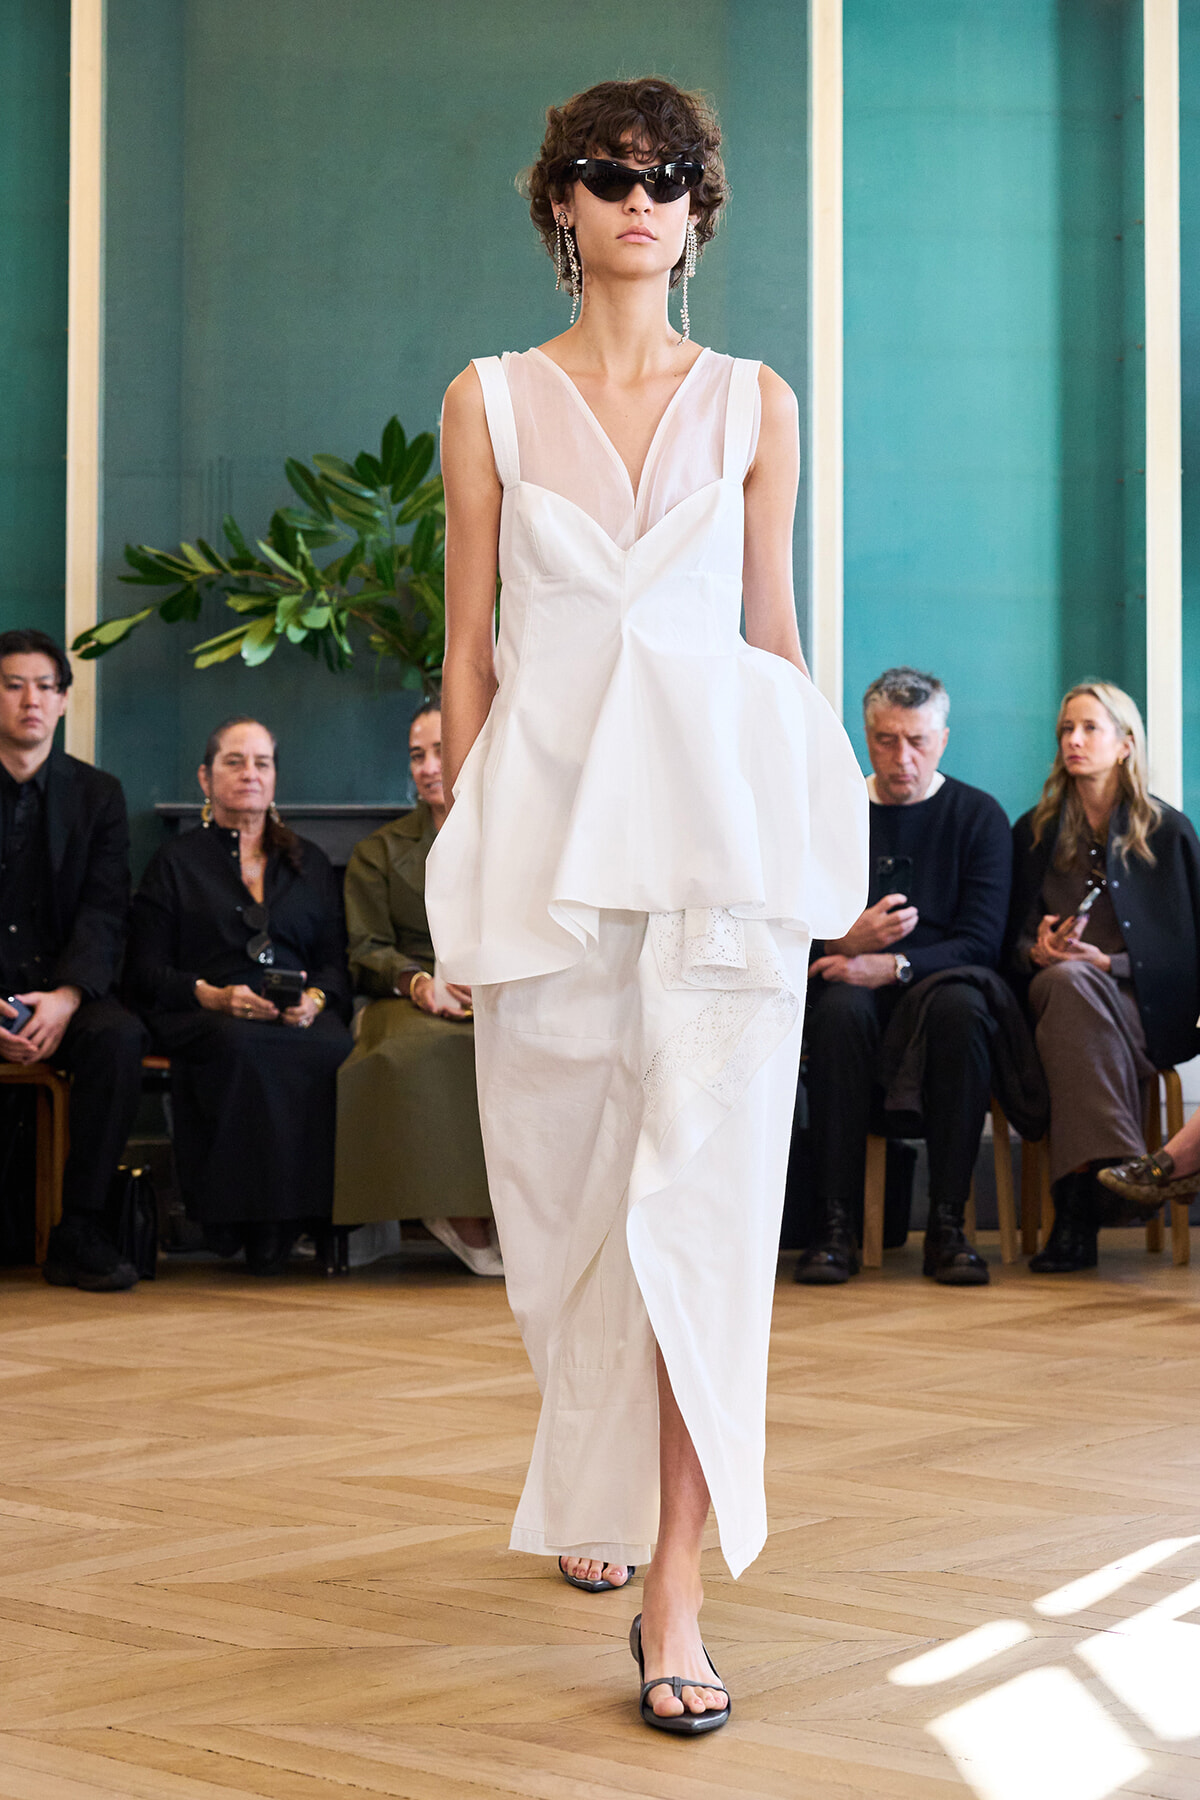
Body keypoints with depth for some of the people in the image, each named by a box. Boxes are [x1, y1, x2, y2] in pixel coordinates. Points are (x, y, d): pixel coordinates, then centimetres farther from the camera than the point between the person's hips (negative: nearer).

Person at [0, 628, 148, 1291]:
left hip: (59, 993, 2)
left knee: (118, 1036, -30)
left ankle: (80, 1231, -23)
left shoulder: (97, 794, 10)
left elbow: (104, 913, 1)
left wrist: (66, 996, -20)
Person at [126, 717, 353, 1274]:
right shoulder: (176, 862, 17)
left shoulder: (309, 862, 26)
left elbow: (335, 961, 17)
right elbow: (146, 971, 7)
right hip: (206, 1018, -2)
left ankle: (303, 1216, -30)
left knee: (333, 1050, -37)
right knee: (245, 1047, -41)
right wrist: (216, 996, -12)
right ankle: (242, 1219, -33)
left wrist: (314, 999, -7)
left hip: (301, 1019, 2)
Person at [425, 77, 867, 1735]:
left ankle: (675, 1588, -10)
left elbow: (773, 630, 12)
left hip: (719, 807, -1)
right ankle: (595, 1487, 33)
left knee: (702, 1188, -11)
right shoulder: (491, 401, 8)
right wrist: (467, 863, 4)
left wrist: (821, 834, 8)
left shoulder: (756, 405, 10)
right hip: (548, 815, 1)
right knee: (565, 1183, 8)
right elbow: (470, 649, 8)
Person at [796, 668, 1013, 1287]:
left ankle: (947, 1223, -31)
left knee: (960, 1008, -36)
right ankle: (834, 1224, -33)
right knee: (841, 1009, -35)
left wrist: (891, 965, -20)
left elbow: (982, 941, -5)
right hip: (850, 979, 1)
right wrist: (845, 940, -21)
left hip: (939, 981, 0)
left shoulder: (978, 815, 6)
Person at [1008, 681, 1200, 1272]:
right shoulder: (1035, 833, 18)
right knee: (1066, 979, -37)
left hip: (1149, 1009, -2)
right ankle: (1116, 1167, -47)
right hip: (1054, 995, 2)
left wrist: (1107, 962, -9)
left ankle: (1079, 1199, -46)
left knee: (1074, 980, -38)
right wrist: (1038, 952, -8)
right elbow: (1014, 938, 17)